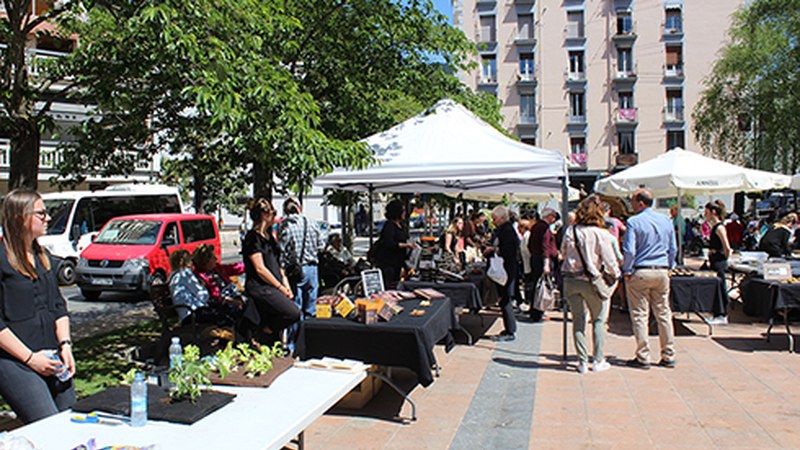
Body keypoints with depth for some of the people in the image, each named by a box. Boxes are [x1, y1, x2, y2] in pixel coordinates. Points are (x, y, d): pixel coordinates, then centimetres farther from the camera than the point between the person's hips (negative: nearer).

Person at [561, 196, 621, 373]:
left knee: (578, 320, 9)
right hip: (592, 281, -3)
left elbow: (563, 252, 10)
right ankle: (598, 361, 16)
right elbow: (609, 260, -6)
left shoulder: (571, 231, -1)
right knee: (599, 320, 12)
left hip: (571, 279, 3)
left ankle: (582, 362, 12)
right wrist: (616, 274, 12)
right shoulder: (601, 234, -11)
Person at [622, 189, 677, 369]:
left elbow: (629, 250, -14)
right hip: (662, 272, 5)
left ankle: (643, 357, 3)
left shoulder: (634, 222, -10)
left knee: (640, 315, 1)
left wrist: (627, 272, -4)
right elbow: (673, 249, 13)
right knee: (664, 313, 12)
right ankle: (668, 356, 17)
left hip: (639, 273, -5)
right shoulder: (666, 220, 9)